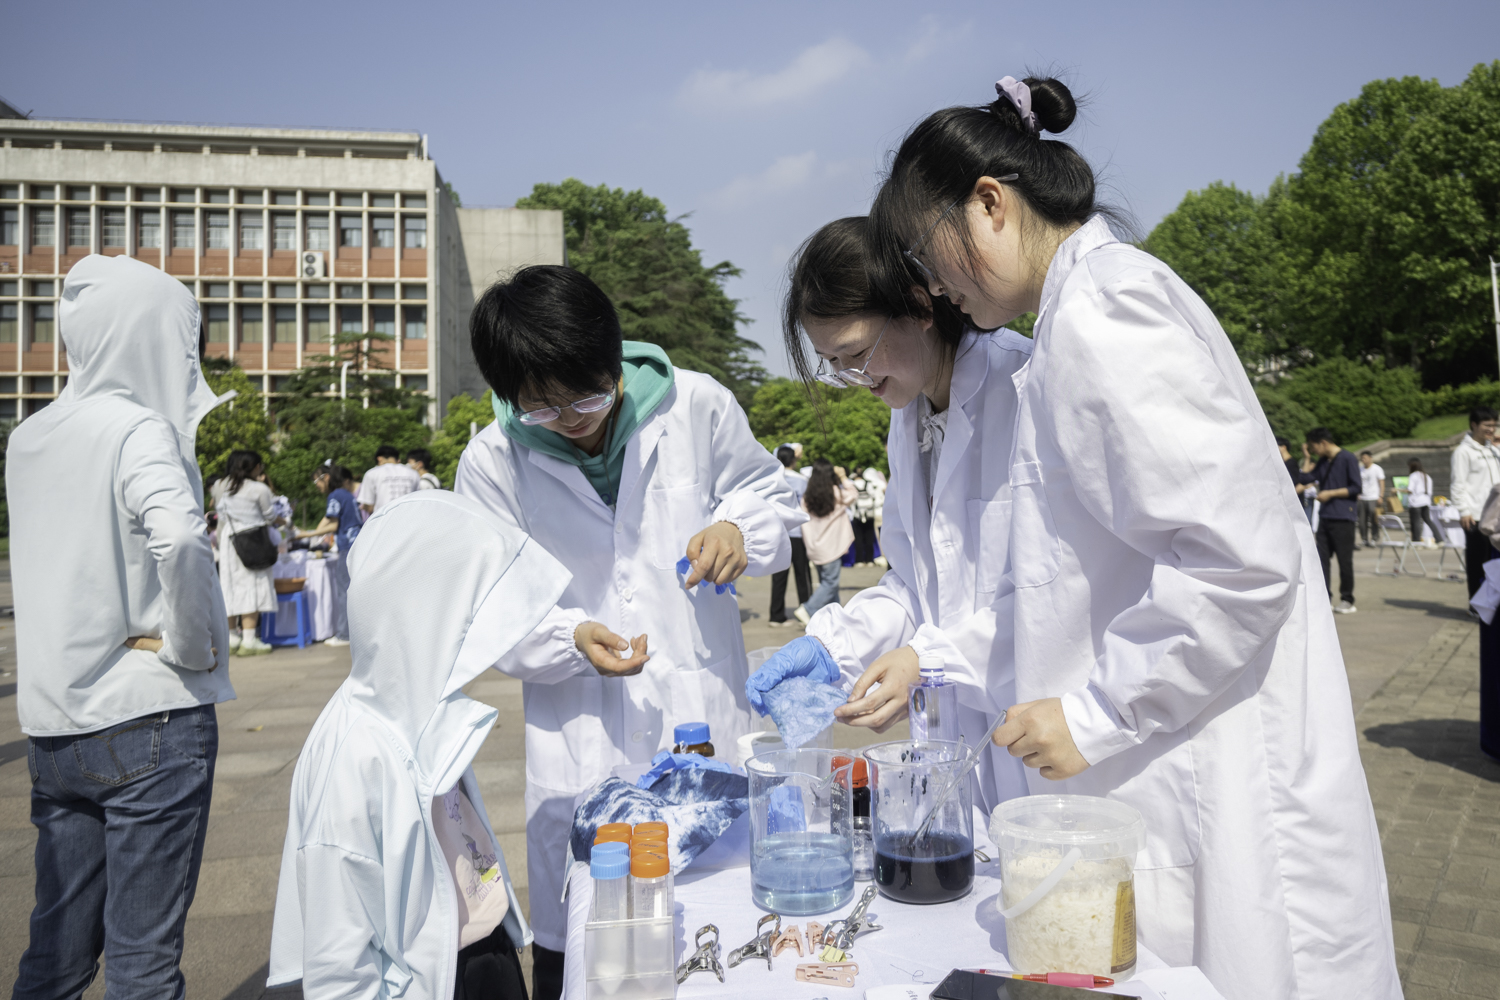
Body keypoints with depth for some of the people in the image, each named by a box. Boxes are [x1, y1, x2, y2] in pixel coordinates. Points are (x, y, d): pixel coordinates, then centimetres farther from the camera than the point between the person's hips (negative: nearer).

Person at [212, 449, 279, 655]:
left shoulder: (219, 487, 5)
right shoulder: (259, 489, -11)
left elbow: (220, 514, 12)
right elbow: (270, 518, -2)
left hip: (228, 541, 6)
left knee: (230, 586, 10)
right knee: (251, 586, -3)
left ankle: (231, 638, 16)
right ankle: (249, 639, -7)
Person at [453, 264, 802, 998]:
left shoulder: (697, 405, -7)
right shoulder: (490, 463, -7)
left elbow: (766, 492, 9)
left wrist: (740, 530, -13)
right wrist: (571, 638, -20)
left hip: (708, 718, 1)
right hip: (581, 744, 0)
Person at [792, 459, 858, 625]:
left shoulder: (807, 497, 1)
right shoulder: (835, 493, -8)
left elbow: (804, 521, 3)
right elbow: (853, 494, 10)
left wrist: (808, 544, 11)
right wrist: (843, 477, 15)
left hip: (815, 548, 5)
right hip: (831, 547, -5)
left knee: (825, 582, 14)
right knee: (830, 582, -3)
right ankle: (807, 611, -14)